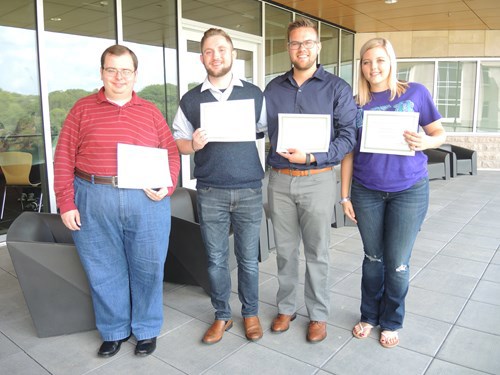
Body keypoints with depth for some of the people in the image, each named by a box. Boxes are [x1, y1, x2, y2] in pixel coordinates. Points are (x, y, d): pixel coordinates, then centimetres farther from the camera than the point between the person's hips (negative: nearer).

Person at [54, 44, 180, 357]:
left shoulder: (150, 111, 9)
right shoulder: (83, 108, 6)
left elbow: (171, 152, 7)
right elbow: (64, 158, 2)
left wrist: (167, 187, -9)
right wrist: (66, 203, -4)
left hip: (147, 201, 0)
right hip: (93, 202, 0)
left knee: (147, 269, 9)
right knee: (104, 271, 11)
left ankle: (147, 330, 29)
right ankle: (114, 331, 31)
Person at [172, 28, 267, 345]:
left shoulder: (255, 94, 5)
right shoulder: (190, 100, 6)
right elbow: (177, 142, 9)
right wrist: (193, 144, -14)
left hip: (249, 190, 0)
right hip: (210, 191, 1)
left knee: (248, 257, 10)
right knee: (216, 258, 10)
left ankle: (251, 313, 30)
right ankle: (222, 315, 29)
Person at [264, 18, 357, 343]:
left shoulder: (337, 88, -1)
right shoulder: (273, 89, 9)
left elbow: (348, 136, -7)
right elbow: (262, 131, 13)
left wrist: (311, 157, -18)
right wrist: (274, 158, -3)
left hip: (318, 180, -3)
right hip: (279, 180, 3)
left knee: (317, 252, 8)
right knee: (285, 250, 13)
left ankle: (319, 314, 25)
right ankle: (286, 307, 30)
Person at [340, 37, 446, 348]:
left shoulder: (415, 93, -1)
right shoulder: (358, 103, 3)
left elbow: (440, 132, 3)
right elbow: (349, 151, 5)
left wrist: (426, 142, -21)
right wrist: (345, 195, 3)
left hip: (409, 191, -1)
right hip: (367, 191, 2)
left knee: (397, 262, 5)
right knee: (373, 258, 13)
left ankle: (392, 322, 27)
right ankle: (369, 316, 32)